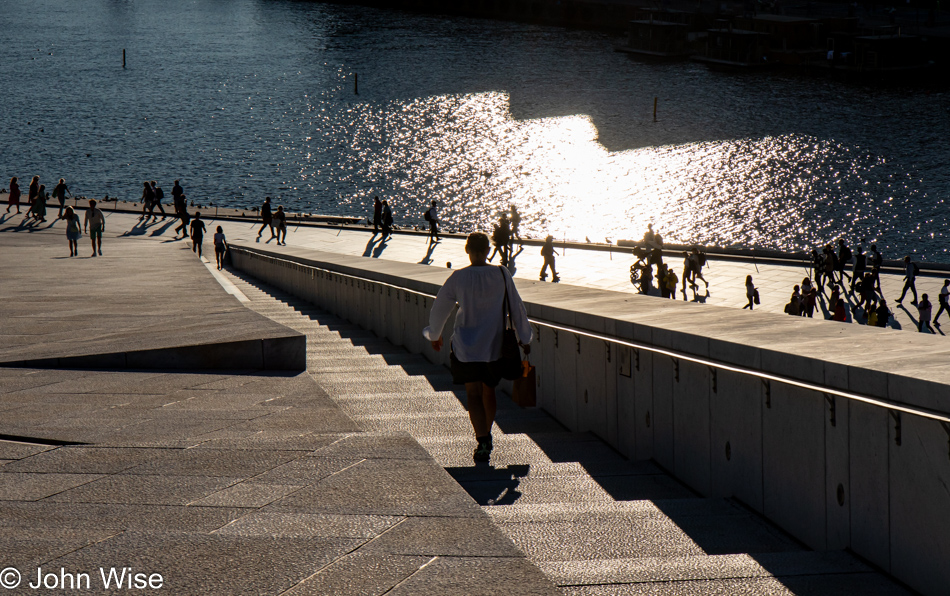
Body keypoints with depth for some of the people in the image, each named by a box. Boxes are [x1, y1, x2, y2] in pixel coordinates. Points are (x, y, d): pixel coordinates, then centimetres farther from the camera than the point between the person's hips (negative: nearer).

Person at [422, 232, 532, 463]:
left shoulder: (458, 278, -9)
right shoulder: (502, 275, -6)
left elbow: (440, 307, 2)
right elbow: (517, 307, 3)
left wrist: (434, 335, 19)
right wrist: (524, 338, 15)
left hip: (466, 347, -2)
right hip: (495, 345, 2)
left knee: (474, 395, 1)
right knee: (488, 392, 20)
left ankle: (482, 442, -14)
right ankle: (486, 437, 33)